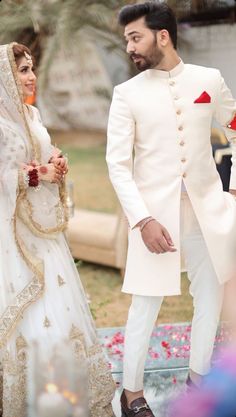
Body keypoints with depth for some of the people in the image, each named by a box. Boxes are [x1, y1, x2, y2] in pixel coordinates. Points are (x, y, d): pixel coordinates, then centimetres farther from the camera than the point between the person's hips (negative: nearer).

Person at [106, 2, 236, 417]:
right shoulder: (127, 94, -2)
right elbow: (118, 164, -5)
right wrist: (143, 220, -15)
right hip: (155, 211, -2)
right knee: (146, 305, 0)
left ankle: (199, 379, 29)